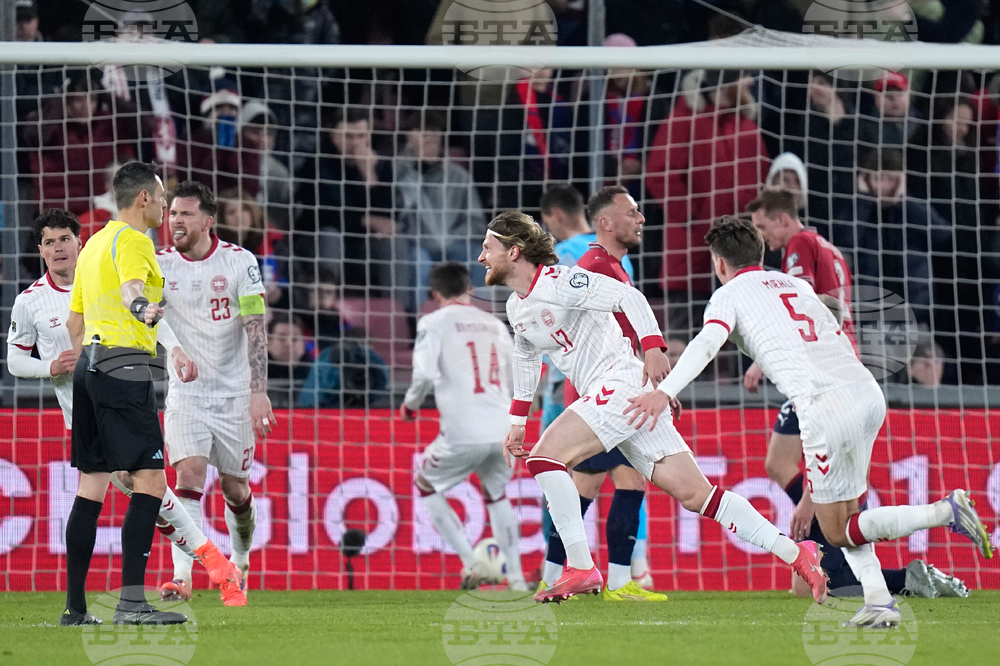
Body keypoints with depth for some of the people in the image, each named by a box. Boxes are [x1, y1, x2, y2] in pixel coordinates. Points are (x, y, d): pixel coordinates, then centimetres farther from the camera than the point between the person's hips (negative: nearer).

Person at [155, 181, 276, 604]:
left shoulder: (239, 262, -8)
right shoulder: (159, 265, -3)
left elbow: (255, 330, -11)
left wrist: (259, 392, -17)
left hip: (233, 391, 0)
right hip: (185, 391, 0)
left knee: (235, 488, 8)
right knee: (189, 475, -18)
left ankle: (240, 563, 33)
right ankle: (182, 577, -23)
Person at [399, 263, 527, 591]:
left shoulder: (434, 322, 3)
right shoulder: (495, 325, 16)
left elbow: (424, 375, -8)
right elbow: (514, 381, 17)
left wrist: (410, 406, 10)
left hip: (464, 432, -4)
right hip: (504, 430, 4)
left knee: (426, 485, 18)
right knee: (497, 494, 26)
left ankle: (471, 565, 5)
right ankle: (516, 578, 18)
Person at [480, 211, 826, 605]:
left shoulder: (559, 282, -11)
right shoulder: (517, 308, 17)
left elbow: (628, 297, -19)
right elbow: (526, 357, 34)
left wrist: (653, 348, -32)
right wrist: (518, 419, 33)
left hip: (623, 381, -9)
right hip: (608, 396, 9)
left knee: (544, 456, -17)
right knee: (695, 495, 2)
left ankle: (581, 568, -15)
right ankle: (795, 555, 0)